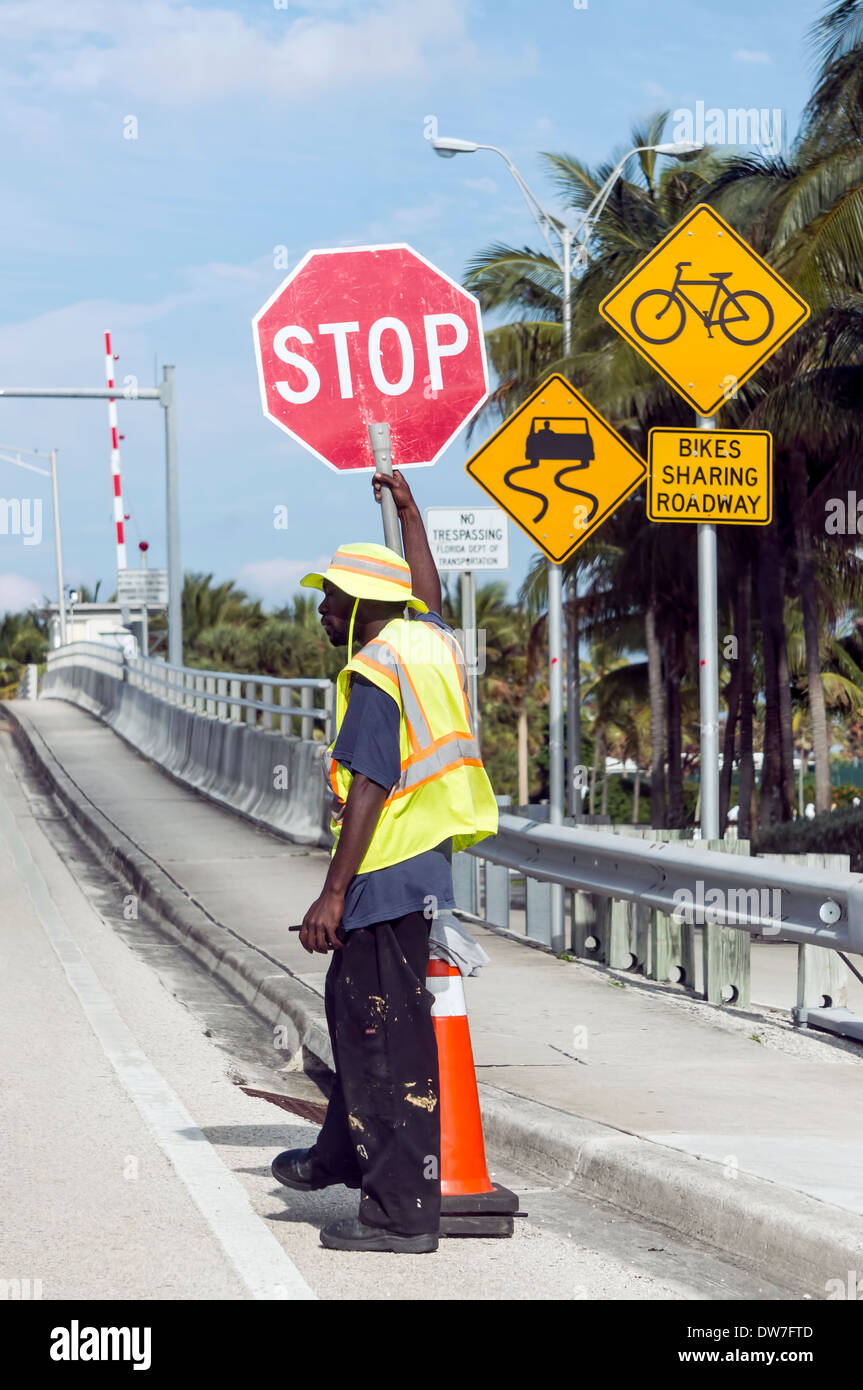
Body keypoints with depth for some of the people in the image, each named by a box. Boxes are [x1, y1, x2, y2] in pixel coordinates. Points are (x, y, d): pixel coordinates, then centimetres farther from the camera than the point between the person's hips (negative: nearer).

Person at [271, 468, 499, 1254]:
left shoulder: (374, 673, -15)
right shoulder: (431, 644, 11)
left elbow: (369, 790, -20)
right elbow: (428, 597, 36)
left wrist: (334, 893, -21)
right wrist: (407, 510, 47)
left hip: (387, 873, -10)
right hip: (423, 865, 10)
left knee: (388, 1035, -8)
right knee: (353, 1008, 24)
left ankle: (403, 1211, -7)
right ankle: (345, 1152, 40)